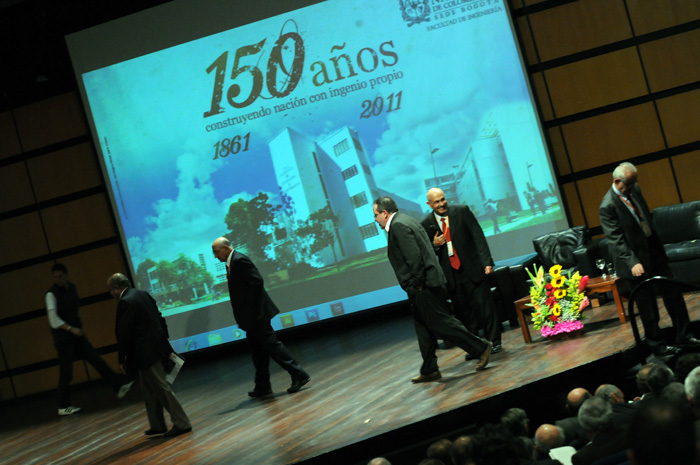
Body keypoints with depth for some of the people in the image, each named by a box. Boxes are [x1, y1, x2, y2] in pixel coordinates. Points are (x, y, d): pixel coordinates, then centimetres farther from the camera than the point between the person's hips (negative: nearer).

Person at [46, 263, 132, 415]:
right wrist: (71, 329, -24)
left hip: (76, 334, 6)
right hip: (63, 338, -6)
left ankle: (119, 386, 5)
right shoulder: (51, 294, -15)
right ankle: (63, 407, 11)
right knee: (66, 373, 0)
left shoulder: (72, 288, 7)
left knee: (96, 360, 3)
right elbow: (54, 320, -19)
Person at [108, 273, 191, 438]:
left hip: (145, 353, -10)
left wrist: (122, 359, -10)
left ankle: (181, 423, 0)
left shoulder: (125, 302, -17)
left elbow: (124, 333, -18)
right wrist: (164, 342, 23)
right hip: (157, 347, 10)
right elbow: (160, 319, 15)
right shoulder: (143, 294, 10)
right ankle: (157, 425, 25)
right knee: (149, 388, 18)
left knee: (161, 388, -4)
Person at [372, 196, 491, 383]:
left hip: (424, 287, -11)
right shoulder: (403, 221, 17)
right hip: (422, 286, 11)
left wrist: (417, 283, -16)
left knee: (440, 323, -6)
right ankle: (429, 370, 20)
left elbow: (413, 257, -23)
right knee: (423, 328, 14)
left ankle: (481, 348, 1)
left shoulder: (398, 225, -15)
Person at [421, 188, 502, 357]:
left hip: (473, 269, -1)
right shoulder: (426, 224, 3)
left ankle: (493, 342, 10)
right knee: (464, 312, 4)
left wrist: (487, 261, -12)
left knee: (483, 304, -1)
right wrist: (434, 245, -13)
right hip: (451, 274, 2)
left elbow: (478, 236, -4)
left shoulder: (462, 211, -1)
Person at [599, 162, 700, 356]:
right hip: (636, 261, -7)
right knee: (647, 305, 5)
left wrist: (658, 243, 18)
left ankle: (683, 335, 25)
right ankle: (656, 344, 21)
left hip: (654, 252, 7)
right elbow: (616, 239, -23)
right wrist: (633, 262, -31)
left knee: (673, 293, 11)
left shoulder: (634, 190, 3)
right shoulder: (608, 206, -20)